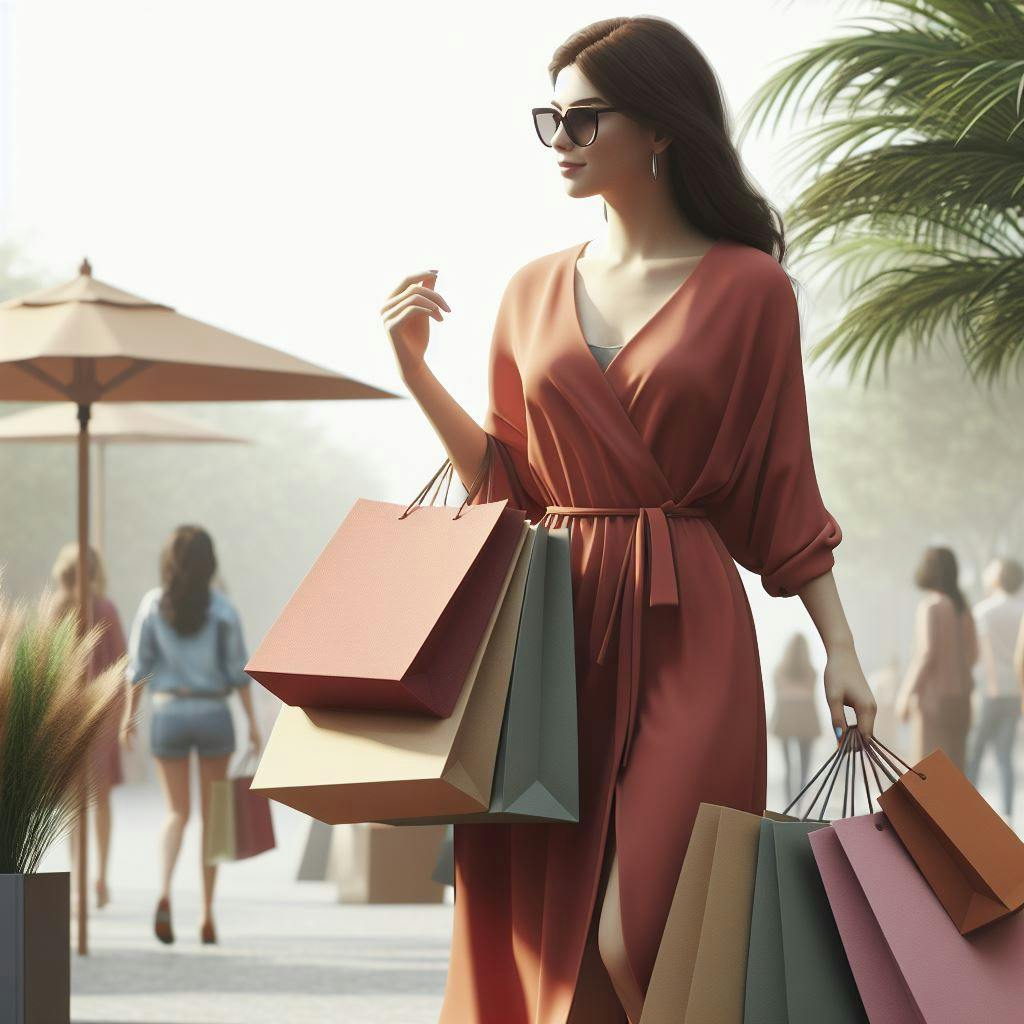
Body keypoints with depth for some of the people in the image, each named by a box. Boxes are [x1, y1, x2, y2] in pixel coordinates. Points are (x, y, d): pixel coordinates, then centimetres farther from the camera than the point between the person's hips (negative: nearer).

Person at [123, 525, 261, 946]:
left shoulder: (153, 603, -4)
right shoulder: (222, 608, -6)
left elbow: (139, 664, -3)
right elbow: (238, 669, -5)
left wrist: (130, 713, 7)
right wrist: (252, 723, 1)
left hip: (168, 714, 1)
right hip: (214, 716, -1)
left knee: (176, 813, 10)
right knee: (211, 815, 11)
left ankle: (165, 892, -17)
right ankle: (207, 915, 8)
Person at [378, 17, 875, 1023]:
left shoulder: (747, 288, 0)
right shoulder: (536, 289, 12)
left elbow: (781, 486, 2)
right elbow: (507, 480, 12)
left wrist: (840, 647, -2)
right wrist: (416, 370, 2)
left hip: (682, 634, -4)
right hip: (552, 629, 4)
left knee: (639, 938, -14)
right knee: (540, 928, 3)